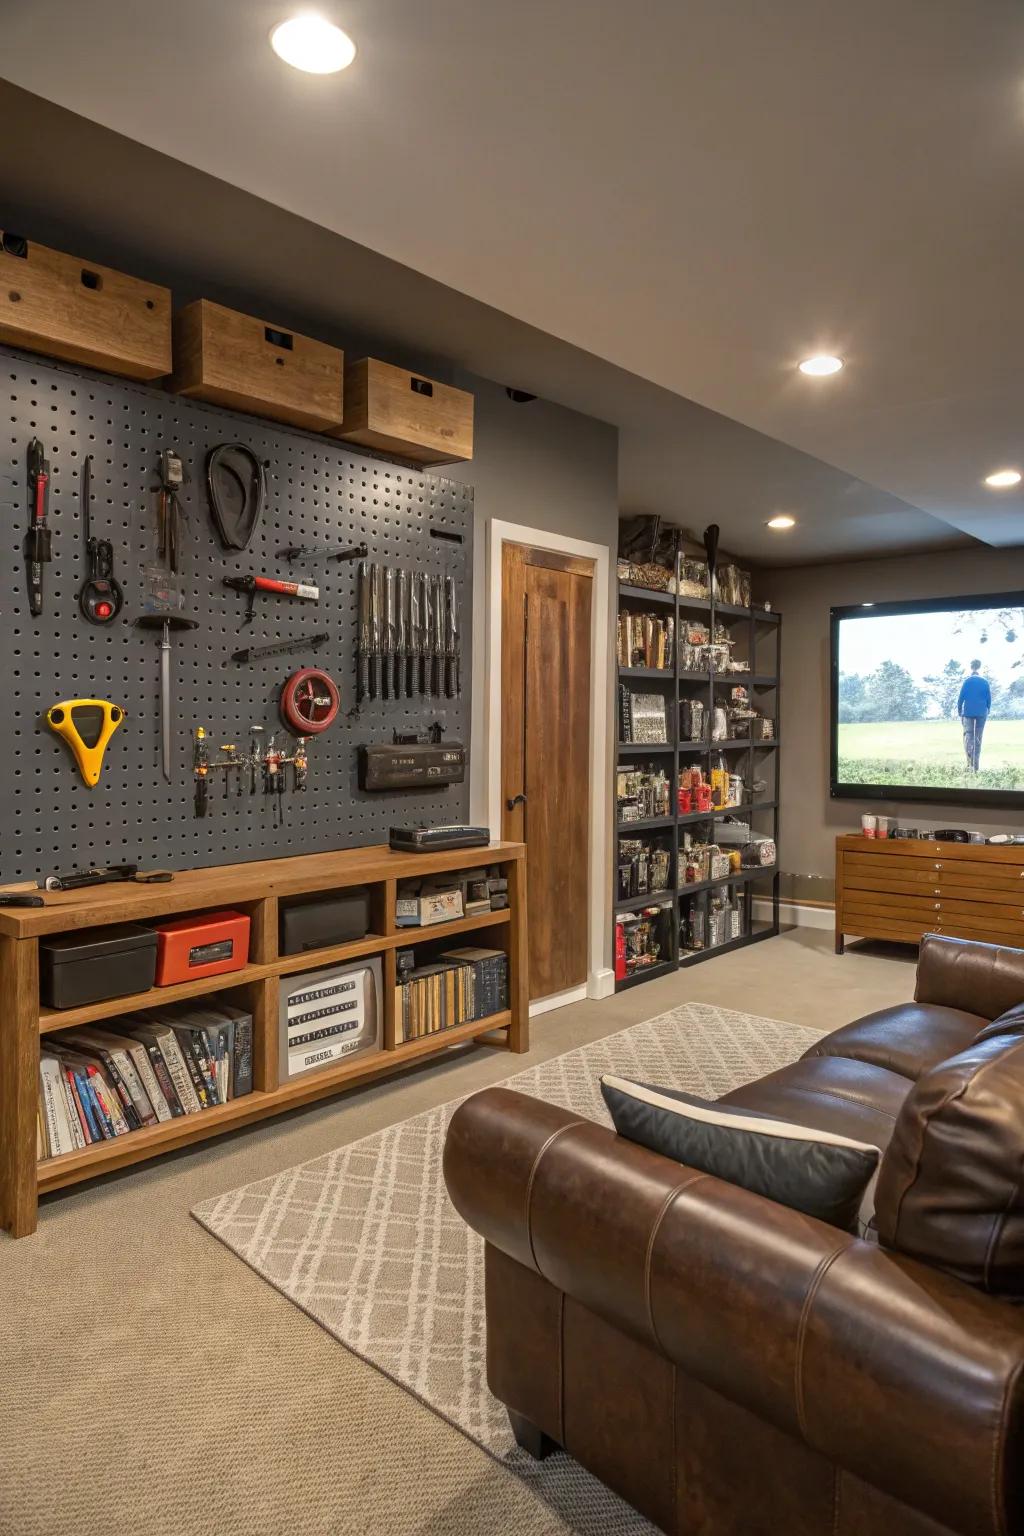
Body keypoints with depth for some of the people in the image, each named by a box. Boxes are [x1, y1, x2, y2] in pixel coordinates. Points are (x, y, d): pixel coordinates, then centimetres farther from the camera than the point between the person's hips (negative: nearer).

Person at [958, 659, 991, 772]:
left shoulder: (966, 681, -2)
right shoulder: (985, 682, 3)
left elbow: (961, 698, -3)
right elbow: (989, 699, 5)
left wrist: (959, 712, 7)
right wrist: (987, 712, 17)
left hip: (968, 713, -2)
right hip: (982, 713, 2)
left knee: (968, 736, 0)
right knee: (978, 739, 7)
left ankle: (970, 762, -22)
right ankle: (975, 767, 7)